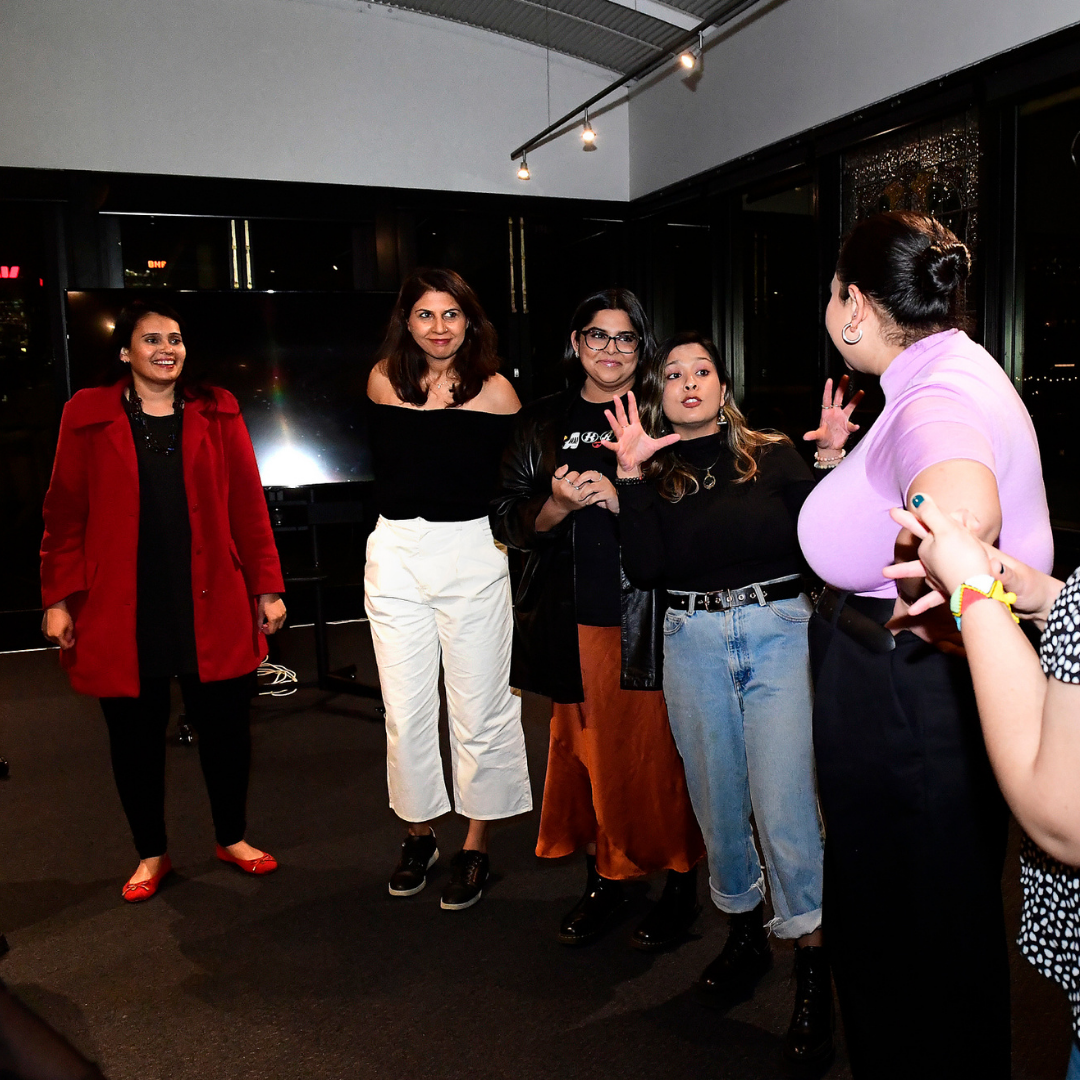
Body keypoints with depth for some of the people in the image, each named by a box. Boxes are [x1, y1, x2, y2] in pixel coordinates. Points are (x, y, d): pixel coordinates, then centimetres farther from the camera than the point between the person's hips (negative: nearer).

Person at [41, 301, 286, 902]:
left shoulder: (217, 413, 6)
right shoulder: (89, 417, 3)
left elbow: (248, 506, 4)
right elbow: (66, 515, 4)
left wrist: (267, 587, 2)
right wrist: (59, 599, -1)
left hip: (212, 607, 1)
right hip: (121, 611, 0)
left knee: (226, 726, 7)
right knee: (136, 735, 10)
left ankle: (233, 838, 30)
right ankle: (152, 854, 31)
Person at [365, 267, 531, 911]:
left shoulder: (495, 390, -3)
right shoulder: (384, 381, 6)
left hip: (473, 556, -2)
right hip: (396, 556, 3)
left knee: (481, 711, 4)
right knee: (405, 712, 8)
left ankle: (477, 847, 20)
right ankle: (420, 835, 28)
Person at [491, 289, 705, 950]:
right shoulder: (543, 424, 12)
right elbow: (509, 520, 9)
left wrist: (621, 499, -16)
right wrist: (558, 506, -11)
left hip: (648, 618, -2)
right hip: (574, 622, 3)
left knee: (657, 753, 0)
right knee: (584, 750, 9)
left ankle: (680, 885, 20)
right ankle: (604, 877, 27)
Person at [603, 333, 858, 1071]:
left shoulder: (774, 455, 3)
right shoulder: (651, 471, 6)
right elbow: (645, 568, -8)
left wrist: (833, 460, -14)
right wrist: (633, 477, -13)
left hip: (778, 631, -2)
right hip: (693, 642, 2)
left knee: (783, 804, -8)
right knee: (717, 800, 12)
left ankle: (814, 971, 9)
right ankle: (745, 932, 35)